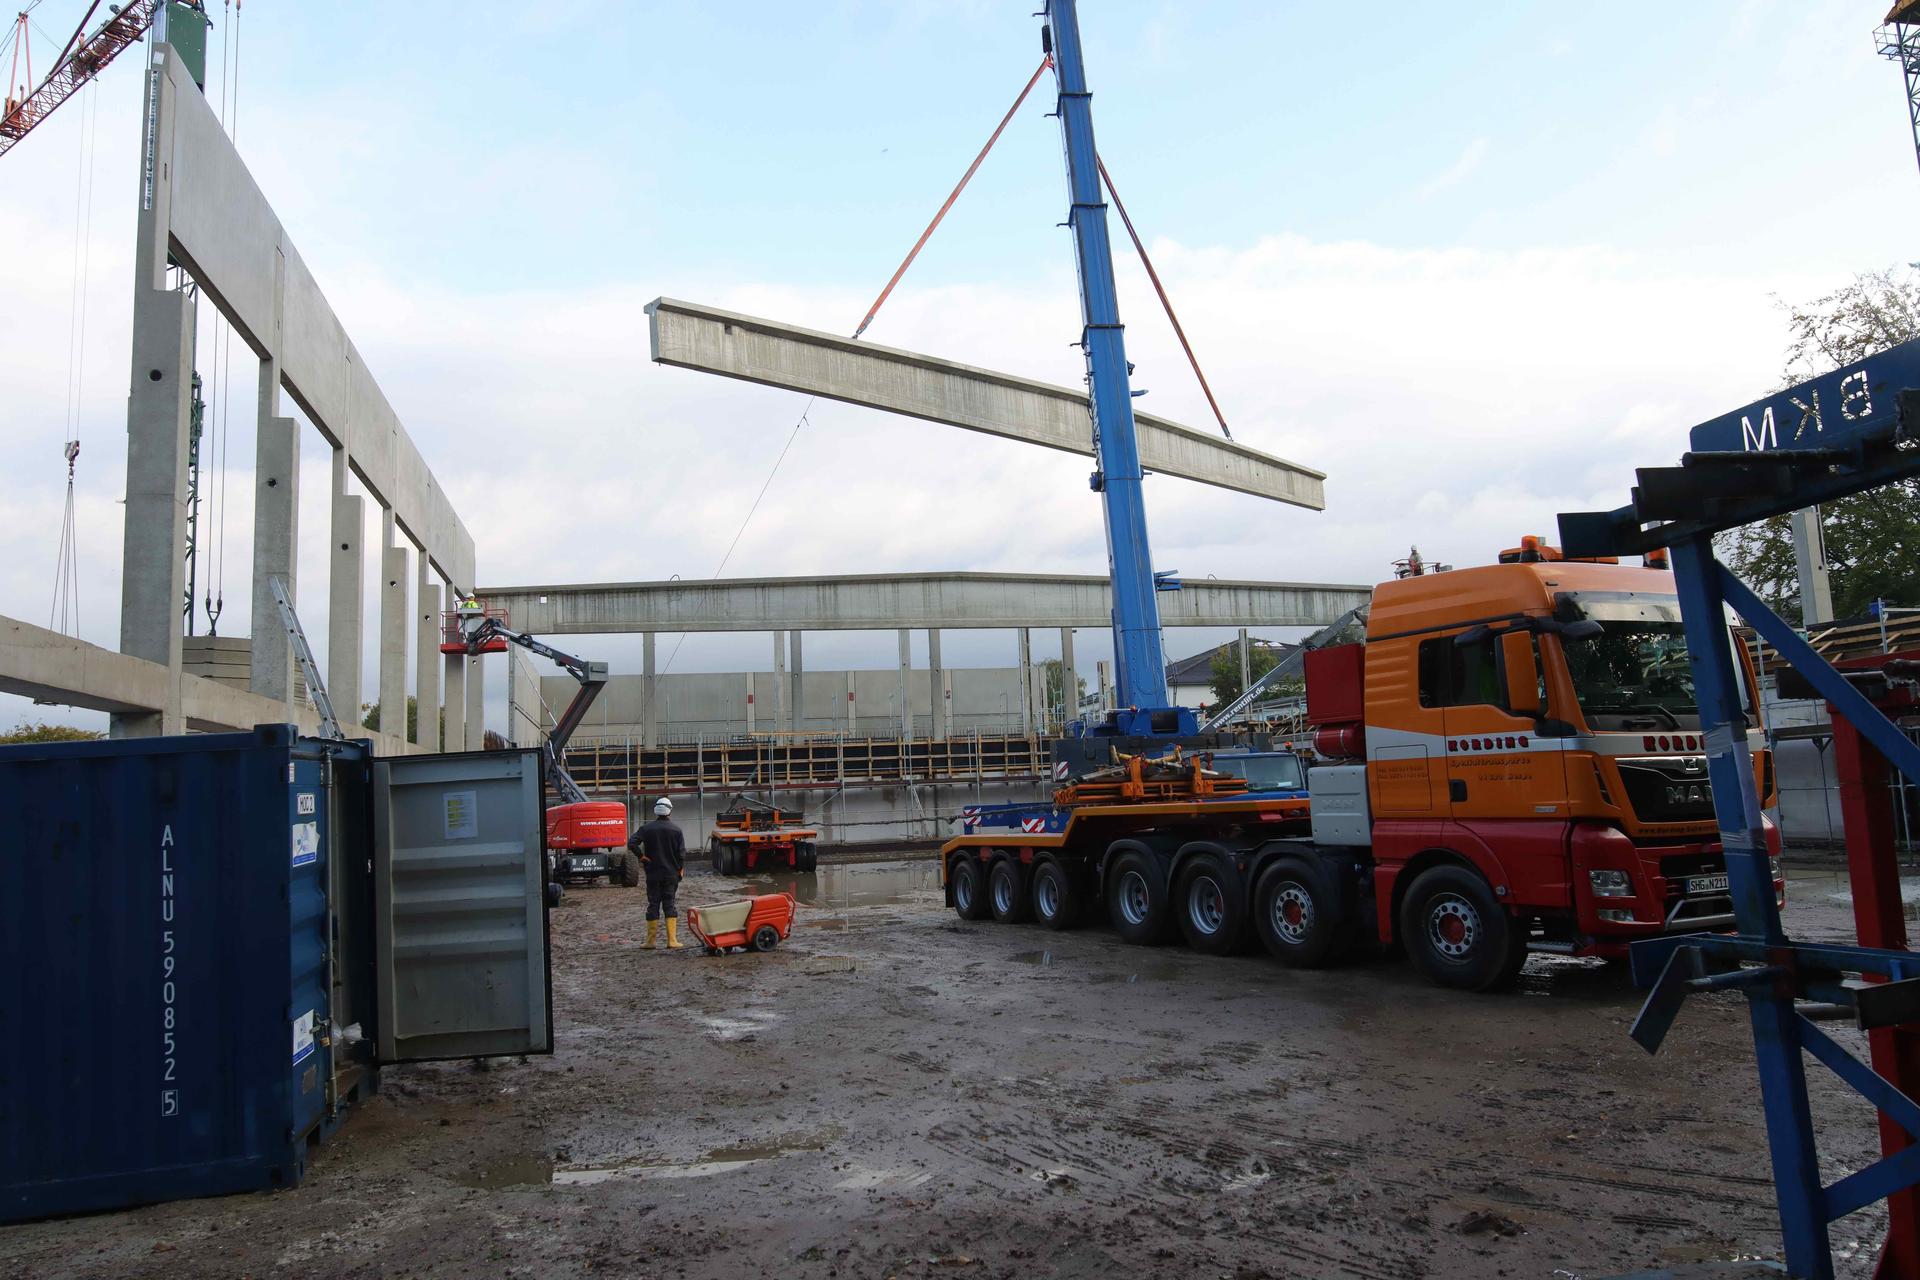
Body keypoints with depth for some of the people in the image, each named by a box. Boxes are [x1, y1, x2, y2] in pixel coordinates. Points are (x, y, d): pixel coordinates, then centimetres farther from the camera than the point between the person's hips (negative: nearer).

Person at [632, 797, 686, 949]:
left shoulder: (647, 829, -3)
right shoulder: (676, 830, -3)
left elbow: (632, 844, -14)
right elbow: (682, 853, -5)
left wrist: (642, 857, -3)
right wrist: (680, 870, 7)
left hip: (653, 874, 0)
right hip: (671, 874, 0)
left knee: (653, 905, 6)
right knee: (669, 905, 4)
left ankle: (651, 941, 7)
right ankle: (672, 940, -2)